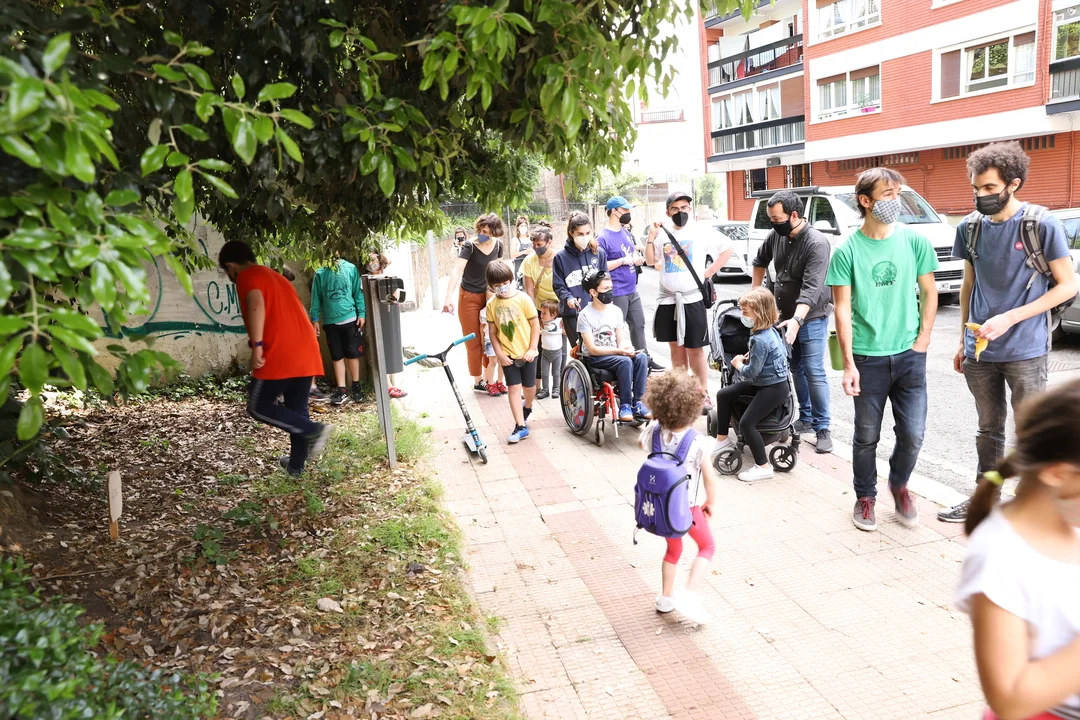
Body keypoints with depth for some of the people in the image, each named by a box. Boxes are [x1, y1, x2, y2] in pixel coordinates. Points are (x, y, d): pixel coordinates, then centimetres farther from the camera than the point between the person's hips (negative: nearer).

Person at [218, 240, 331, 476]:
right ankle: (296, 464, 20)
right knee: (297, 409, 16)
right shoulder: (275, 276, 27)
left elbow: (257, 305, -20)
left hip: (280, 355, -8)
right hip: (307, 353, 8)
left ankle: (314, 430, -9)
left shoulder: (247, 277, 1)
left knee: (258, 406, 4)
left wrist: (257, 346, -22)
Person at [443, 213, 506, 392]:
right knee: (474, 341, 2)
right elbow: (456, 270, -32)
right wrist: (448, 297, -44)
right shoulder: (469, 246, -20)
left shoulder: (498, 245, -4)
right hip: (469, 297, -4)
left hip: (488, 295, 5)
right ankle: (478, 382, 12)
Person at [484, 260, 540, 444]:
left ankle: (527, 408, 44)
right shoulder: (492, 304, -3)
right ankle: (521, 427, 0)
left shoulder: (523, 299, -10)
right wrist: (499, 353, -8)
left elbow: (535, 325, -6)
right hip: (507, 355, 1)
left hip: (526, 353, -1)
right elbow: (492, 331, 1)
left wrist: (532, 349, -10)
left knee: (529, 387, 11)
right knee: (513, 388, -3)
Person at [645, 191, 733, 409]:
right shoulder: (663, 232, 6)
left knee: (695, 349, -1)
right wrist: (651, 238, -5)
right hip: (668, 299, 4)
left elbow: (728, 248, 1)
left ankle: (703, 393, 10)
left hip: (693, 298, -3)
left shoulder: (702, 231, -2)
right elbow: (650, 261, 9)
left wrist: (708, 272, -4)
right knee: (676, 347, 12)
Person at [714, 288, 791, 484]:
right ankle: (722, 439, 25)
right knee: (723, 395, 10)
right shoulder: (770, 330, 2)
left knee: (746, 423, -17)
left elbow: (752, 372, -26)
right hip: (762, 382, 11)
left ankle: (763, 467, -4)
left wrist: (738, 364, -4)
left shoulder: (760, 339, -27)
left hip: (773, 388, -11)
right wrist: (750, 358, 9)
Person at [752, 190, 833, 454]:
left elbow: (811, 288, -31)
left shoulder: (817, 243, -22)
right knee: (796, 370, 15)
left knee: (814, 372, -7)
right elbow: (760, 260, 19)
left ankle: (822, 429, 2)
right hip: (786, 316, 7)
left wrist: (797, 319, -42)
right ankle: (806, 419, 28)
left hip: (811, 318, -7)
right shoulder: (777, 235, -1)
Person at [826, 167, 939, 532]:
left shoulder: (915, 241, 1)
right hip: (868, 358, -2)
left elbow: (929, 293, 9)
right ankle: (865, 497, 28)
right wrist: (848, 363, -10)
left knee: (913, 434, 3)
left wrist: (922, 342, 0)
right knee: (867, 436, 8)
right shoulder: (847, 251, -5)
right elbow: (843, 308, -5)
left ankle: (899, 484, 31)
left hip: (909, 355, 2)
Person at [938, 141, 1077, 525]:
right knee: (989, 428, 17)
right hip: (980, 351, 4)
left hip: (1025, 352, -4)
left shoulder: (1042, 225, -11)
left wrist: (1009, 319, -17)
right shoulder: (970, 227, 3)